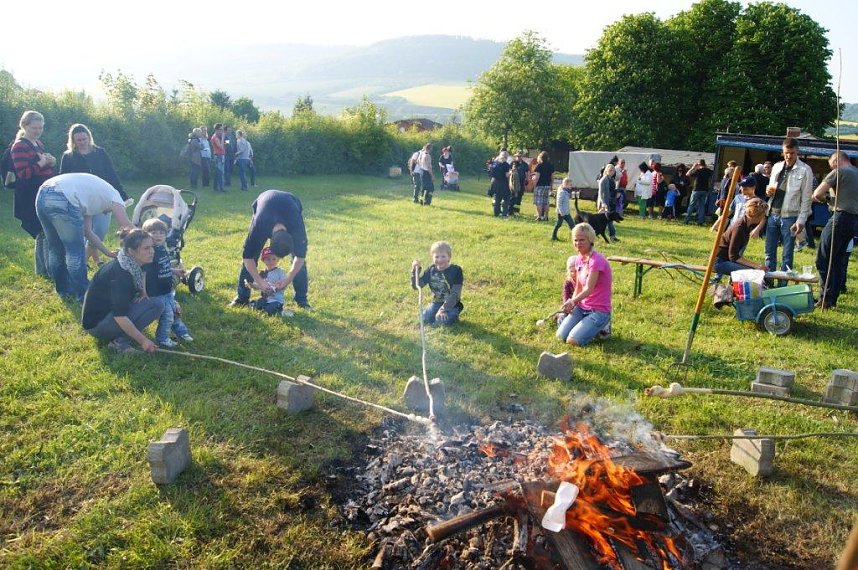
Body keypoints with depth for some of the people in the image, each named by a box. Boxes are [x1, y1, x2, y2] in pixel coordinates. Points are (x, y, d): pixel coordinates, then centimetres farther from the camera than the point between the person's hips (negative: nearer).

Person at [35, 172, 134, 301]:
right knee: (76, 251, 5)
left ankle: (63, 288, 37)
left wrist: (109, 253, 32)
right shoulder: (113, 195, 14)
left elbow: (87, 231, 29)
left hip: (42, 195, 9)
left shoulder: (93, 196, 34)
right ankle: (82, 294, 15)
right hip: (61, 199, -9)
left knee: (55, 248, 23)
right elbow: (127, 227, 5)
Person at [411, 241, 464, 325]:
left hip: (451, 305, -4)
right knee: (423, 318, -17)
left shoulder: (456, 271, -15)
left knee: (441, 321, -27)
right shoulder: (431, 270, -1)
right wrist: (415, 270, -18)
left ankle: (453, 315, 4)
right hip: (436, 303, 4)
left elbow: (455, 294, -20)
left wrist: (443, 309, -28)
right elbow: (416, 286, -2)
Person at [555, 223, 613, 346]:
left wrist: (572, 301, -39)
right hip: (582, 307, 7)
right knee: (561, 336, -6)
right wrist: (570, 305, -9)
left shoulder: (596, 260, -19)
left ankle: (601, 328, 8)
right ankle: (590, 326, 17)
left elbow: (589, 289, -24)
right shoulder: (578, 259, 6)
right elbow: (578, 287, 7)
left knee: (573, 340, -19)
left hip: (599, 311, -7)